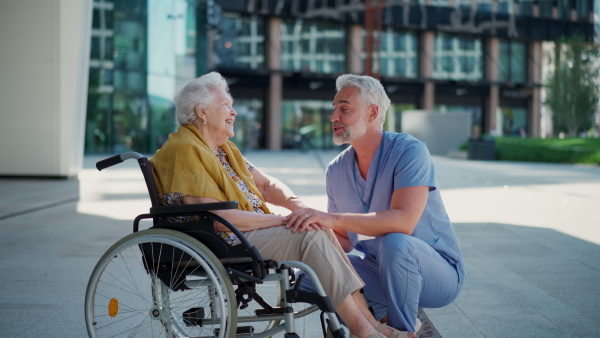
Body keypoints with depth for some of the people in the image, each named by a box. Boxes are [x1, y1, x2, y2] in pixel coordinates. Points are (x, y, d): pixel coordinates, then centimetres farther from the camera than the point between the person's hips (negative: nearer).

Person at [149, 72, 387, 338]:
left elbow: (266, 185, 21)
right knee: (311, 236, -21)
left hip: (249, 231, 10)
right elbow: (216, 217, -21)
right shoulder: (184, 149, -13)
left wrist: (294, 204, -2)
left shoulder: (225, 149, 20)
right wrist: (280, 220, -17)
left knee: (319, 227, -6)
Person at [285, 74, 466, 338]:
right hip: (379, 271, 6)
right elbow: (345, 240, 7)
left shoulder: (409, 151, -18)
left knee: (394, 243, -37)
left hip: (439, 270, -5)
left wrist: (334, 219, -41)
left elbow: (404, 221, -33)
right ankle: (384, 315, 2)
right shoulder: (336, 171, 2)